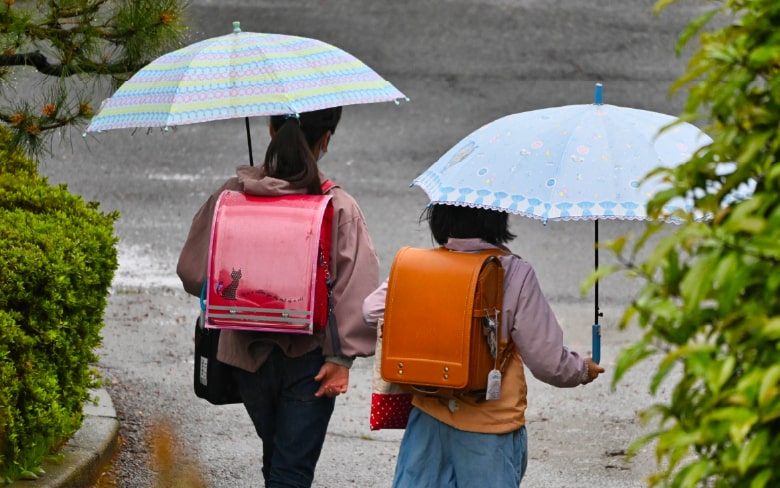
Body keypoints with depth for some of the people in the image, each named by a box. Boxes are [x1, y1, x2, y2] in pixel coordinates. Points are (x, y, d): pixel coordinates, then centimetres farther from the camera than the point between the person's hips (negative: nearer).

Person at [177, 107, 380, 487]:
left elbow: (192, 270, 2)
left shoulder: (230, 195, -3)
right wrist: (342, 356, -13)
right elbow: (355, 287, -15)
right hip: (308, 356, -3)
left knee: (275, 456, 22)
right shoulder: (339, 206, -11)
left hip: (249, 352, 4)